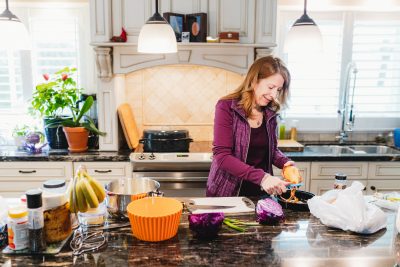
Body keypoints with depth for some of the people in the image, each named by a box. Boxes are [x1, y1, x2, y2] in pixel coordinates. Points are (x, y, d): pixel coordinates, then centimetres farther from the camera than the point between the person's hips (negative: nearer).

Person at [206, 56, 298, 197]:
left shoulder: (270, 112, 2)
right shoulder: (226, 107, -15)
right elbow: (222, 156, -21)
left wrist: (285, 162, -9)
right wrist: (261, 177, -28)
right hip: (227, 192, -5)